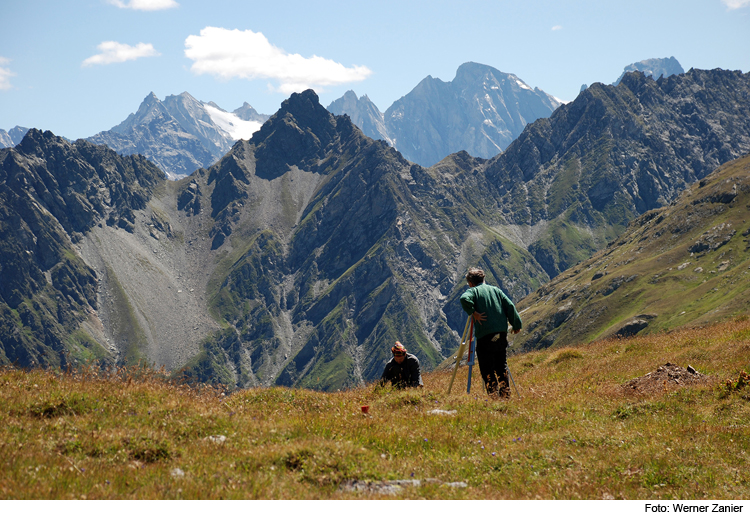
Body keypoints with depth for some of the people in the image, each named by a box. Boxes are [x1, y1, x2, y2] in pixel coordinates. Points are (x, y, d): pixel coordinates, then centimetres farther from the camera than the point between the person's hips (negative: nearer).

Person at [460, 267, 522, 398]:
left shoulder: (472, 291, 3)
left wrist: (473, 313, -9)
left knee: (487, 369, 0)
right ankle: (506, 394, 12)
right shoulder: (496, 290, 16)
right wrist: (516, 324, 14)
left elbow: (465, 299, -20)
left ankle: (493, 393, -8)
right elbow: (510, 306, 10)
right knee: (502, 367, 13)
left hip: (484, 335, -5)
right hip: (501, 333, 5)